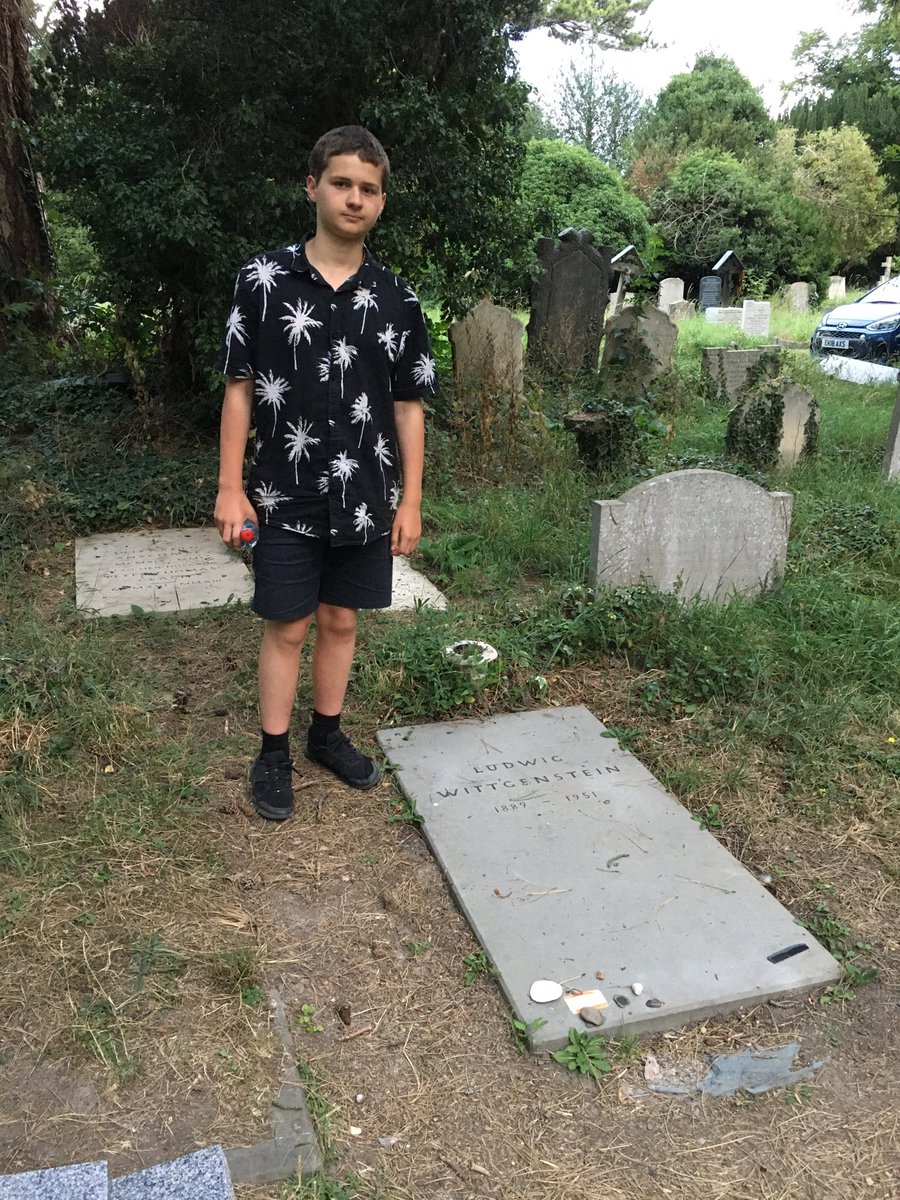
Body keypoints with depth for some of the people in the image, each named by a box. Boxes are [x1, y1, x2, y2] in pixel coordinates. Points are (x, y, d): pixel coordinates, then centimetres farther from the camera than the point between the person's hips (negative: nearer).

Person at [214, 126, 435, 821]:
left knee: (341, 620, 13)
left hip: (366, 500, 2)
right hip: (286, 497, -2)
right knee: (287, 628, 5)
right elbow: (239, 390, -1)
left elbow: (409, 406, 4)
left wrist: (410, 501, 1)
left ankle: (328, 734, 32)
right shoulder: (263, 280, -4)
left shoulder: (396, 300, 1)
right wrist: (231, 488, -5)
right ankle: (274, 755, 22)